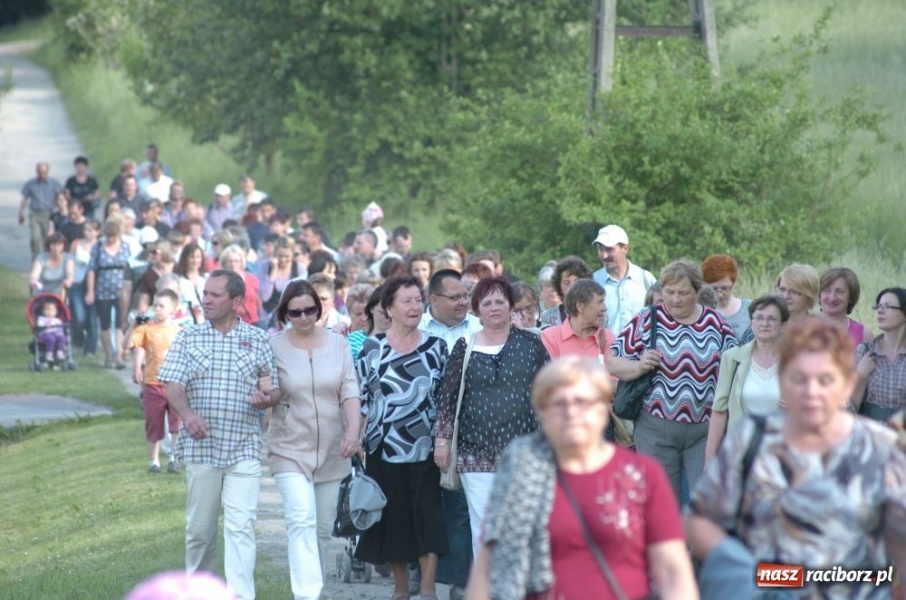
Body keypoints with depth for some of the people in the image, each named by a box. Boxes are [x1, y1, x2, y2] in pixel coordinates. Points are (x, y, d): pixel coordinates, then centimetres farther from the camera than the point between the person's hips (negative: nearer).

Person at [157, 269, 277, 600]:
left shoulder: (257, 340, 7)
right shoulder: (188, 337, 7)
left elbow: (273, 388, 11)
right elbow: (173, 385, -2)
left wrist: (264, 397, -14)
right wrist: (187, 414, -22)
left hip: (244, 449, -1)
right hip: (200, 446, 1)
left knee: (241, 526, -11)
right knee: (200, 527, 7)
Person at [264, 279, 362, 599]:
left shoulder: (338, 344, 3)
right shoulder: (274, 347, -3)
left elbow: (350, 391, -2)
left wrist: (353, 429, -16)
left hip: (332, 451, 3)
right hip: (291, 449, -3)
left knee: (323, 527, 11)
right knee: (302, 521, -18)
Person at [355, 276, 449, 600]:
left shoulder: (436, 347, 5)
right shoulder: (373, 348, 1)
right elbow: (359, 397, 4)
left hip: (425, 448, 0)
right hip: (385, 448, 0)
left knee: (429, 516, -7)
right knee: (392, 518, 5)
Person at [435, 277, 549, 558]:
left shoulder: (531, 344, 7)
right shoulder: (464, 348, 6)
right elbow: (447, 396, 7)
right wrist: (442, 439, 2)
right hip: (477, 452, 0)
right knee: (482, 525, -2)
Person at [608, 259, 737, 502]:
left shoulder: (717, 323, 6)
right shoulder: (646, 320, 2)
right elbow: (612, 362, 2)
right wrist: (639, 366, -17)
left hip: (706, 430, 1)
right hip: (656, 429, -1)